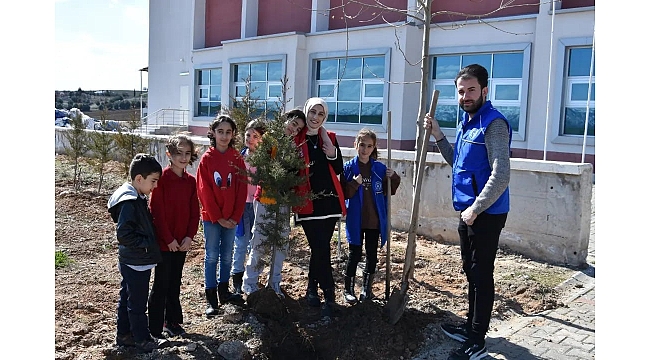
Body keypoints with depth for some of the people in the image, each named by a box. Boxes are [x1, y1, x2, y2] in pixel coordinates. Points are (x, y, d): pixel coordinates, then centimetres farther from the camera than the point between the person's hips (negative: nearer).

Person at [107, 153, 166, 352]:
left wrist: (150, 243, 10)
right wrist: (147, 244, -20)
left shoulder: (137, 198, 8)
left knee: (127, 298, 19)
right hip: (137, 263, -10)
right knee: (137, 303, 4)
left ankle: (124, 335, 31)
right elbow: (123, 234, -25)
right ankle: (143, 339, 17)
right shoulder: (130, 203, -22)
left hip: (131, 261, 10)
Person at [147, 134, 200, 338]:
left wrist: (190, 236, -5)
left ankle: (173, 321, 31)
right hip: (164, 242, -6)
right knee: (161, 285, 2)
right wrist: (169, 239, -14)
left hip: (182, 242, 6)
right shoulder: (162, 178, -13)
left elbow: (194, 212, 6)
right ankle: (155, 329, 13)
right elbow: (157, 211, -15)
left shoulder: (191, 181, 5)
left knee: (175, 283, 17)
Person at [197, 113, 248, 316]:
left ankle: (224, 291, 28)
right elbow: (204, 191, -9)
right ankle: (211, 299, 13)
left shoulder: (237, 159, 2)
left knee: (227, 255, 13)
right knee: (212, 256, 5)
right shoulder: (207, 159, -6)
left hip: (231, 218, 3)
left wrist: (235, 217, -7)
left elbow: (241, 190, 0)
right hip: (211, 217, -3)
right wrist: (218, 217, -12)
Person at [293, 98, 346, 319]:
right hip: (308, 202, -3)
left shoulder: (329, 137, 8)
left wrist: (333, 154, -10)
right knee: (321, 249, -4)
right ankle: (329, 296, 6)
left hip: (329, 199, 3)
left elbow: (339, 170, 7)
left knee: (319, 248, 7)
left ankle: (312, 288, 26)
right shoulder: (296, 139, 0)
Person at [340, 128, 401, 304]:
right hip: (355, 220, -3)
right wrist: (355, 184, -23)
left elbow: (388, 191, 10)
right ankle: (348, 289, 19)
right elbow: (343, 194, -7)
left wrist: (394, 178, -6)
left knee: (372, 255, 11)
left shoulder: (380, 168, 2)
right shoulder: (348, 167, -5)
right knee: (354, 255, 4)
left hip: (375, 220, 3)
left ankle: (367, 288, 26)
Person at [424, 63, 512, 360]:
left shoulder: (493, 124, -17)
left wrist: (475, 210, -20)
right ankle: (471, 327, 35)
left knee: (481, 276, 1)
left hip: (486, 214, -9)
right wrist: (438, 136, 10)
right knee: (471, 272, 19)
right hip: (469, 212, 9)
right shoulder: (466, 122, 12)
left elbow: (501, 176, -25)